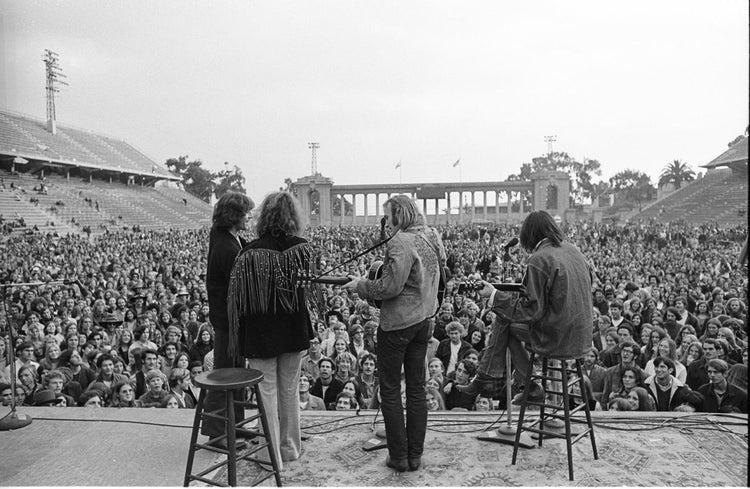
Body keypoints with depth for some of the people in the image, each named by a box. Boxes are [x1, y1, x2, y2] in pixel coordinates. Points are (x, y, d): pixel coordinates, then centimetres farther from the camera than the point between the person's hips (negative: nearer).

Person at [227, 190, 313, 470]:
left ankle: (272, 455, 19)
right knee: (290, 390, 18)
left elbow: (238, 299, -11)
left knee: (267, 392, 10)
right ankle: (291, 448, 31)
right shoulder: (303, 248, -7)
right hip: (295, 331, 3)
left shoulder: (251, 252, -16)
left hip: (261, 332, -3)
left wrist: (238, 339, -2)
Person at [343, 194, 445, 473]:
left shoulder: (400, 242, -19)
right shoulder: (432, 238, 8)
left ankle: (399, 457, 13)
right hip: (424, 319, 8)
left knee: (390, 389, 6)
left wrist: (360, 286, -9)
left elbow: (390, 286, -24)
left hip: (398, 323, -8)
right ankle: (415, 455, 22)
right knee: (417, 387, 14)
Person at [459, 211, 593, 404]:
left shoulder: (539, 259, -18)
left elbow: (532, 309, -18)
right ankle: (487, 379, 20)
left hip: (558, 337, -8)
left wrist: (495, 295, -8)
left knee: (504, 322, 8)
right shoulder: (573, 250, 7)